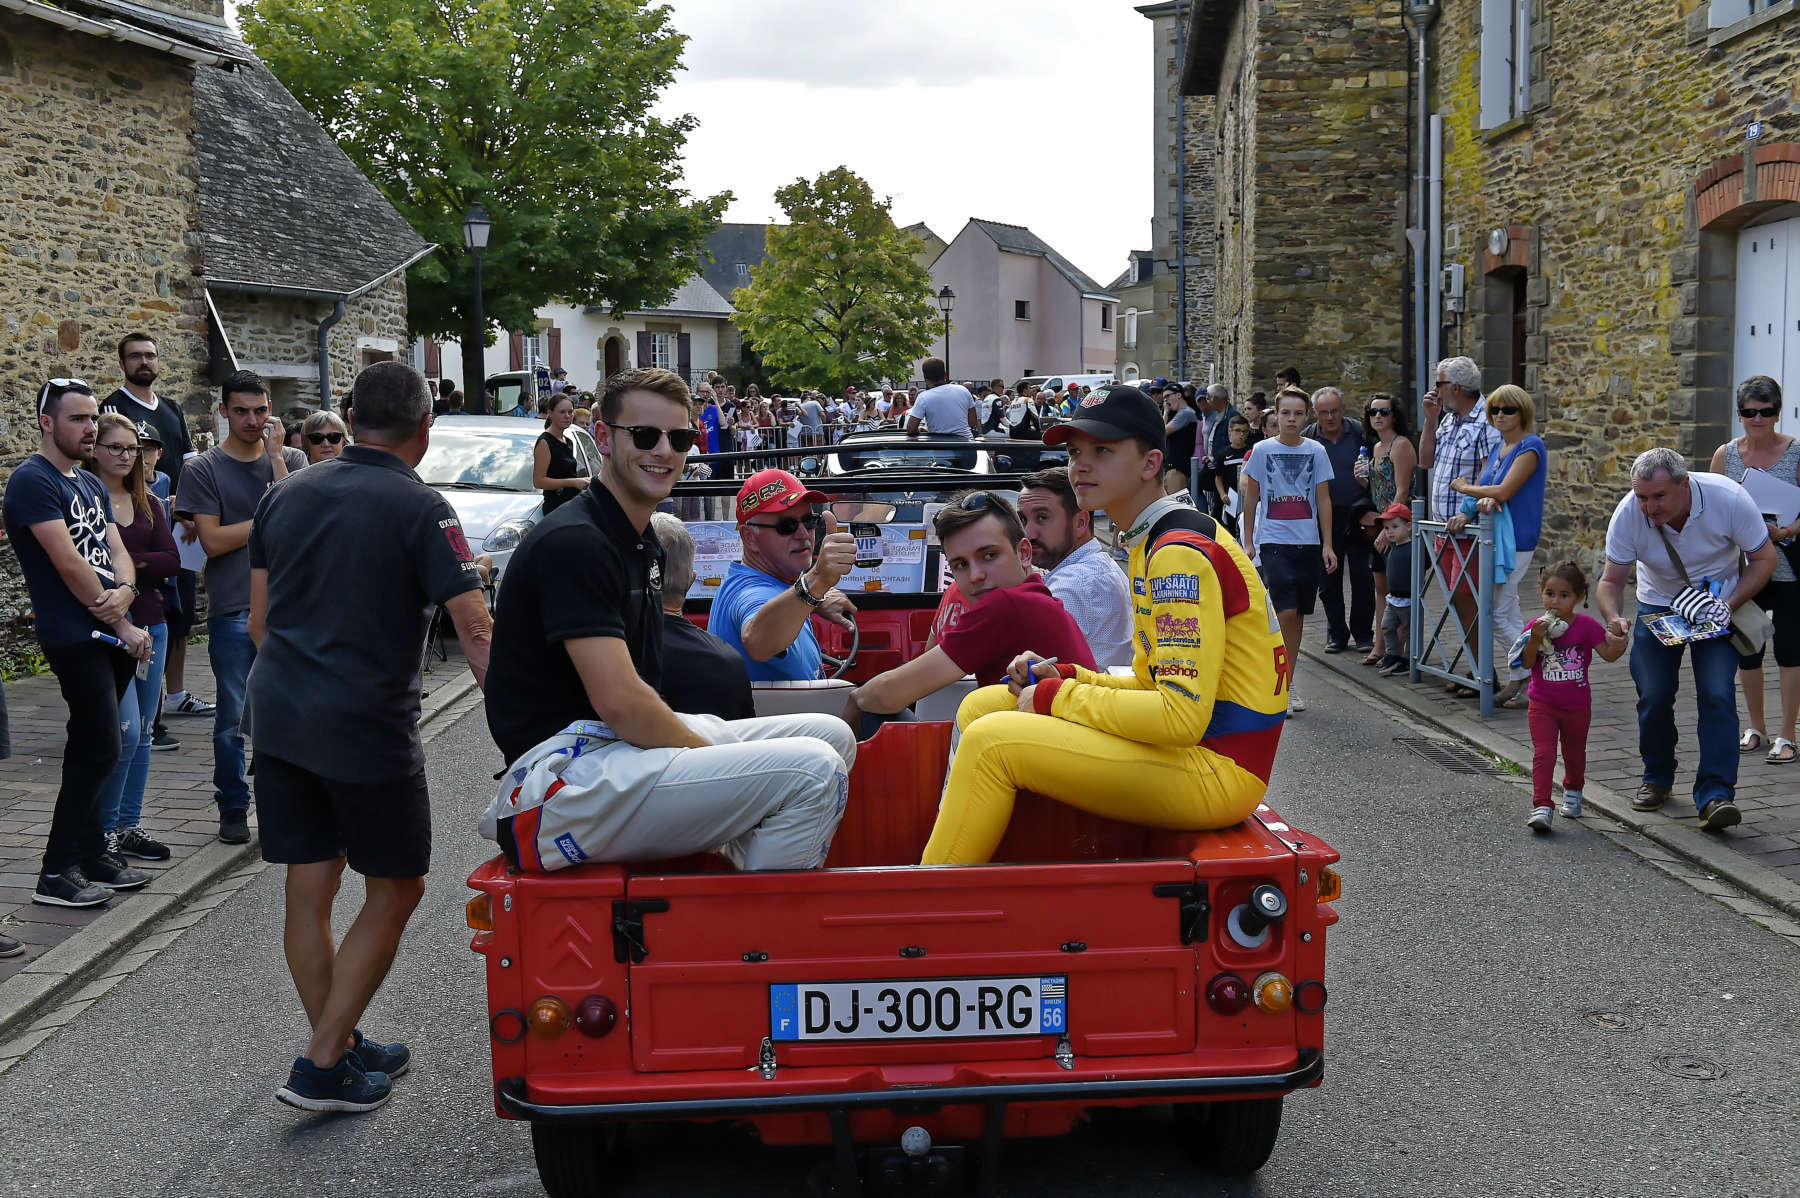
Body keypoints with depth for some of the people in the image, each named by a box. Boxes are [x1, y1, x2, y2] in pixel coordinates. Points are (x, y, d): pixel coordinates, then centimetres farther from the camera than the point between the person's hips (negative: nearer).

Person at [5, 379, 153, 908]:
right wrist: (124, 627, -12)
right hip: (74, 635, -8)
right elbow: (68, 562, -16)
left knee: (91, 749, 13)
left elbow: (117, 551, 12)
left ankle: (92, 854, 21)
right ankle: (57, 873, -3)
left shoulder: (91, 485, 18)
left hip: (111, 634, 8)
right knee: (101, 749, -10)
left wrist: (125, 591, -12)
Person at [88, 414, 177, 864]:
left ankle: (128, 826, 19)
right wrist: (142, 565, -16)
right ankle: (103, 830, 3)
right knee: (125, 732, -11)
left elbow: (172, 561, 1)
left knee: (143, 732, 10)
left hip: (150, 624, 6)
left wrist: (128, 563, -13)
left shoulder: (148, 503, 13)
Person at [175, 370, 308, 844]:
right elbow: (213, 541, -6)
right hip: (232, 612, -2)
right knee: (233, 717, 3)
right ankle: (233, 809, 15)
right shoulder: (204, 470, 2)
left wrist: (275, 455, -9)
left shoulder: (291, 460, 9)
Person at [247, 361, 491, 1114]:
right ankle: (322, 1066, 6)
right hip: (367, 727, -6)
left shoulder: (286, 495, 9)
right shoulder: (420, 509, -9)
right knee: (394, 890, 7)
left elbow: (259, 619, 15)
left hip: (279, 714, 6)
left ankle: (342, 1045, 24)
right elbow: (474, 630, -16)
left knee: (308, 889, 12)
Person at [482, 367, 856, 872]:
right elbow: (617, 700, -21)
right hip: (569, 770, -10)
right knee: (811, 770, -22)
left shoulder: (642, 541, 17)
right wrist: (712, 757, -9)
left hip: (627, 741, 10)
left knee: (832, 735, 8)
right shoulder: (574, 542, -15)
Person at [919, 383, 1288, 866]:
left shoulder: (1181, 553, -17)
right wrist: (1064, 678, 4)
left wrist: (1054, 697, -14)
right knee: (982, 706, 8)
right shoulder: (1150, 543, 15)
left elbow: (1182, 714, -25)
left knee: (991, 740, -20)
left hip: (1216, 770, -10)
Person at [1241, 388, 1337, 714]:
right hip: (1273, 540, -3)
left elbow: (1323, 500, 5)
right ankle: (1286, 684, -7)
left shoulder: (1315, 451, 3)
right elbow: (1251, 498, 6)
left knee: (1298, 614, 8)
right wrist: (1248, 541, 6)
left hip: (1308, 542, 3)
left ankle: (1286, 682, 19)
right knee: (1286, 611, -14)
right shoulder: (1263, 450, -1)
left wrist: (1327, 545, 1)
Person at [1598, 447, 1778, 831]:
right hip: (1658, 604, 2)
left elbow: (1764, 558, -13)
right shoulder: (1628, 513, -24)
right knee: (1654, 696, -4)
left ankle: (1715, 795, -16)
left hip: (1718, 603, -1)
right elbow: (1611, 580, -13)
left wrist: (1729, 604, -26)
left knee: (1717, 694, -16)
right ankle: (1657, 779, 21)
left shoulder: (1729, 498, -28)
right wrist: (1614, 618, -34)